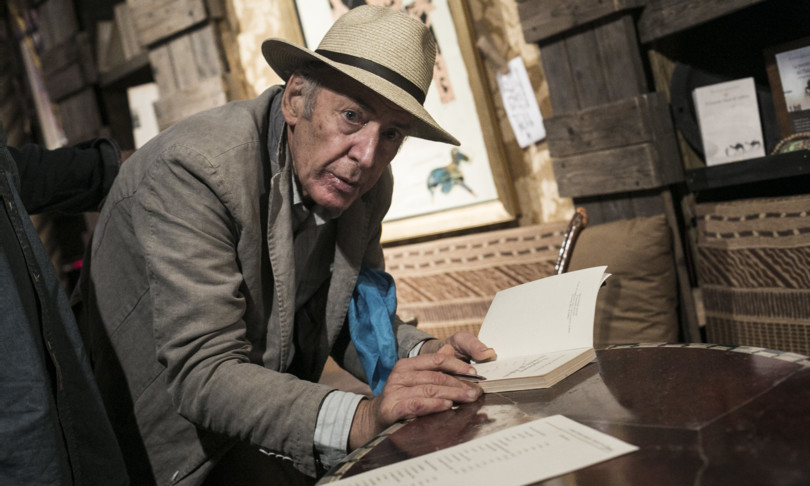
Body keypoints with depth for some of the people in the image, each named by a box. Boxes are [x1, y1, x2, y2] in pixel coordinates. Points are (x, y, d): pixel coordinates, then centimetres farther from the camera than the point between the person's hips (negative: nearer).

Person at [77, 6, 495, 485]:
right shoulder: (194, 166, -26)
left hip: (274, 420, 5)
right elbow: (201, 374, -31)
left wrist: (425, 354, -17)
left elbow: (353, 322, 3)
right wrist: (360, 419, -41)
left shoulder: (368, 185, -6)